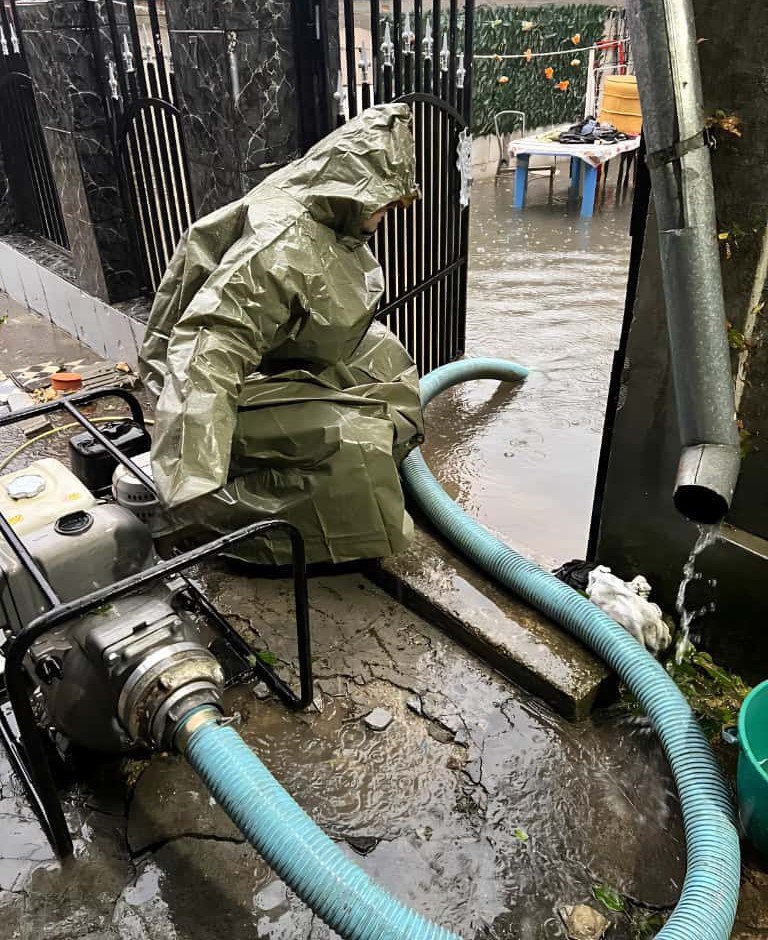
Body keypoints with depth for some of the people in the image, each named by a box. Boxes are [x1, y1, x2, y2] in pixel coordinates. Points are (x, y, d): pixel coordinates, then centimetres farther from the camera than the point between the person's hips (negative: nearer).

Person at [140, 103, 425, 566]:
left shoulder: (325, 221, 1)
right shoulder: (281, 246, -30)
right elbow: (207, 352, -39)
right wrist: (195, 482, -44)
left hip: (285, 365, 10)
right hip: (240, 388, -10)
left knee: (384, 358, 8)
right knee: (352, 441, -24)